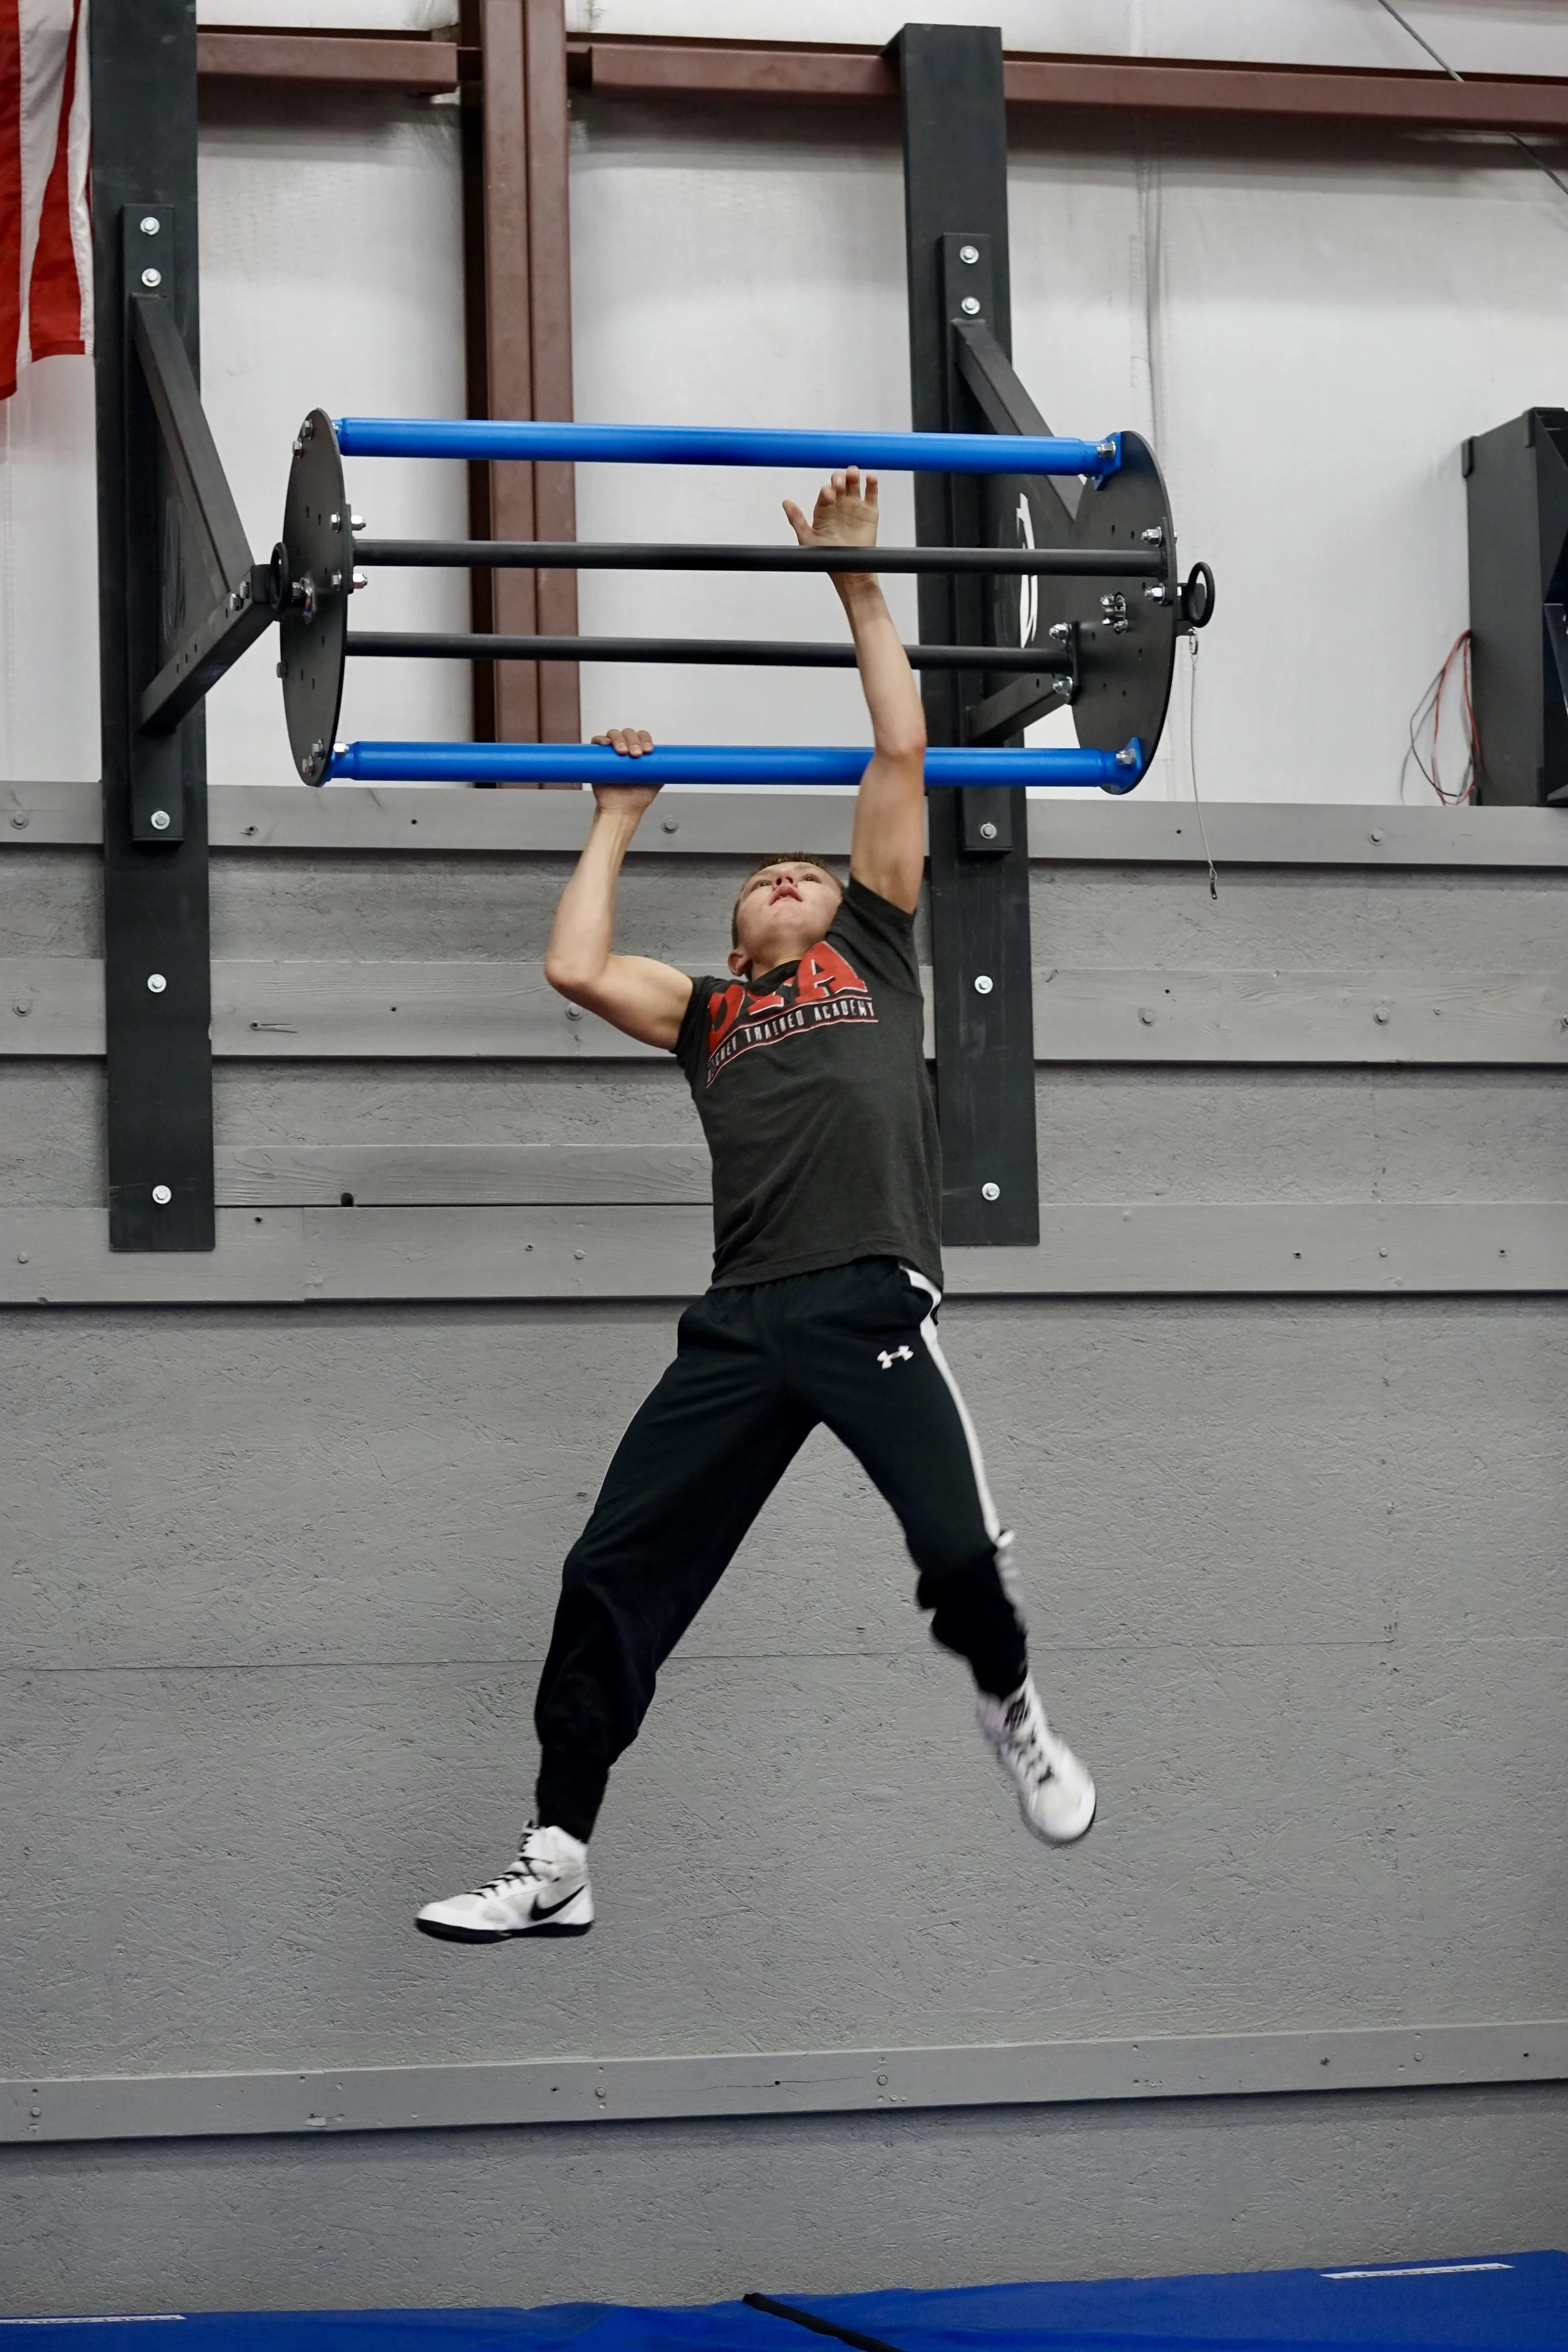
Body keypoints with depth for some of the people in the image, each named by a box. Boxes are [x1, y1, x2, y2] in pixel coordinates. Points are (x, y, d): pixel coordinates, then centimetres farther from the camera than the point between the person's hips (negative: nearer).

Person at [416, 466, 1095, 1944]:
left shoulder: (873, 953, 23)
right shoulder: (708, 1015, 27)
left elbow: (901, 758, 19)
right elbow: (574, 965, 13)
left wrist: (857, 582, 21)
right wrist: (619, 818, 28)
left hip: (873, 1300, -3)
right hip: (740, 1323, 3)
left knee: (959, 1551, -20)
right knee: (612, 1576, -4)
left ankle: (1010, 1708, 14)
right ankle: (554, 1863, 4)